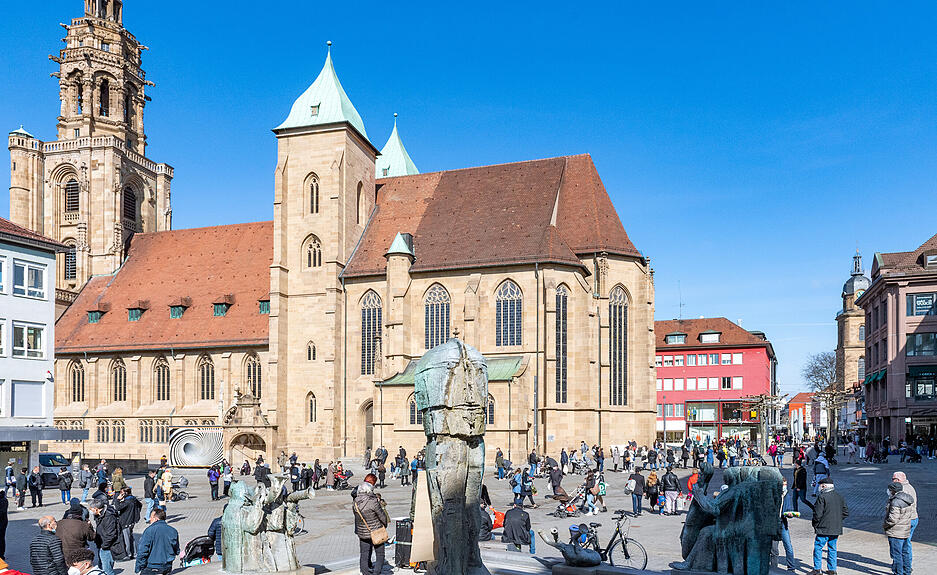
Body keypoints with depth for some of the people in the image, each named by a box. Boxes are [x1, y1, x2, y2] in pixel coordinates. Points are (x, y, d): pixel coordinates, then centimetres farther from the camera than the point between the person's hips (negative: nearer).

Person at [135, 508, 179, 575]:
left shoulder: (149, 530, -11)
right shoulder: (173, 531, 5)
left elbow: (142, 552, -11)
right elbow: (177, 551, 13)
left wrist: (138, 569, -2)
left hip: (152, 568, -5)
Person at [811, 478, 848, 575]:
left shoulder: (822, 497, -13)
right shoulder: (840, 497, 9)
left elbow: (817, 514, -15)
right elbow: (846, 513, 14)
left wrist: (815, 525, -1)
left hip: (824, 529, -7)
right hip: (836, 529, 7)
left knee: (818, 547, 1)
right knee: (832, 549, 15)